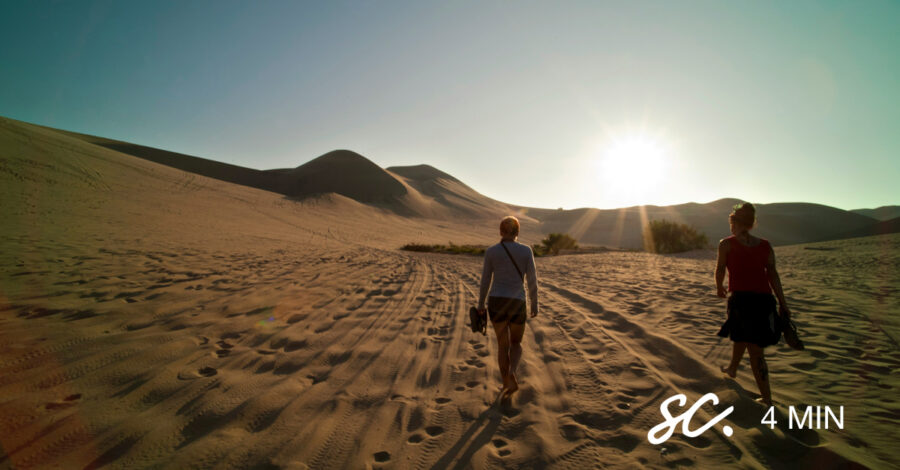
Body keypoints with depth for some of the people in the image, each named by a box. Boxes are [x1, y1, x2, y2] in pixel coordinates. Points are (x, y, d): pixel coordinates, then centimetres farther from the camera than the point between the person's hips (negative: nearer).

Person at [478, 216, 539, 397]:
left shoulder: (490, 251, -3)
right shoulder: (526, 250, -4)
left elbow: (485, 280, 1)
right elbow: (532, 280, -3)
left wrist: (480, 304, 12)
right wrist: (535, 304, 8)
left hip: (496, 302, 1)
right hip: (517, 304, 0)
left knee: (502, 345, 18)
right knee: (516, 343, 20)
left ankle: (507, 383, 23)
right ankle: (511, 374, -7)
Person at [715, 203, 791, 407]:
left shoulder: (727, 244, -3)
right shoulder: (765, 245, 8)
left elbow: (720, 270, 4)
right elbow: (772, 274, 4)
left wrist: (719, 289, 22)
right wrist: (782, 304, 5)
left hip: (741, 298, -5)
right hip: (764, 298, 5)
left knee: (754, 348, 8)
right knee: (740, 336, 22)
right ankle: (732, 369, 37)